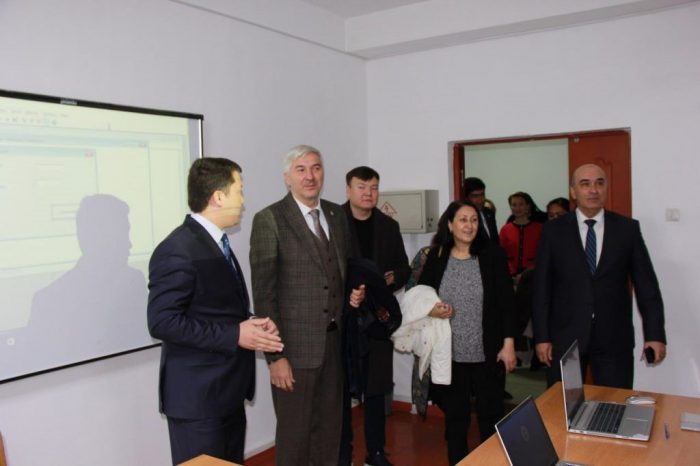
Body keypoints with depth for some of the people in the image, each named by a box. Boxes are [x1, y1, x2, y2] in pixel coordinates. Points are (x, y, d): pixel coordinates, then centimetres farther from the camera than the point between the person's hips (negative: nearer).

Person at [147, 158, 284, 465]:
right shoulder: (178, 250, -19)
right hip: (197, 395, -9)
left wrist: (251, 324, 0)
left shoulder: (217, 243, 13)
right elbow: (162, 322, -24)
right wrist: (235, 336, -22)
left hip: (227, 391, 9)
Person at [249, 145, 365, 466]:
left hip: (335, 339, 6)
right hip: (296, 343, -5)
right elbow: (264, 293, -13)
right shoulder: (269, 220, -10)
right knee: (294, 432, 7)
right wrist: (275, 355, -16)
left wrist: (353, 292, -1)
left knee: (330, 427, 18)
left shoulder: (337, 214, 9)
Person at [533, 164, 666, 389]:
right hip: (565, 337, 0)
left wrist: (655, 335, -2)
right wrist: (541, 337, -4)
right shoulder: (554, 230, 0)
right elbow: (541, 287, 0)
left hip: (614, 339, 1)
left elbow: (646, 284, 3)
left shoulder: (628, 228, 3)